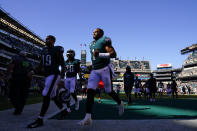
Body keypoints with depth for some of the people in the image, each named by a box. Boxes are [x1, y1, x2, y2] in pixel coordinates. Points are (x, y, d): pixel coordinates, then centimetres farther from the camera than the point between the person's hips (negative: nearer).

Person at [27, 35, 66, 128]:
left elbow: (62, 65, -10)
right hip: (47, 76, 8)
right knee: (53, 96, 15)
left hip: (54, 75, -8)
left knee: (46, 95, -14)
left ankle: (40, 120, -9)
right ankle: (63, 110, 33)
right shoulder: (44, 50, 15)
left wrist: (62, 77, -18)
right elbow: (41, 65, 21)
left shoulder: (57, 50, -7)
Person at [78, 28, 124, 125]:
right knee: (90, 91, -10)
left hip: (105, 69, -6)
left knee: (109, 91, 6)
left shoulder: (104, 41, -7)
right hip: (95, 71, 6)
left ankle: (120, 103, 38)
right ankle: (88, 117, -11)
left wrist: (100, 54, -25)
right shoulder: (92, 44, 16)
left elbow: (114, 54, -17)